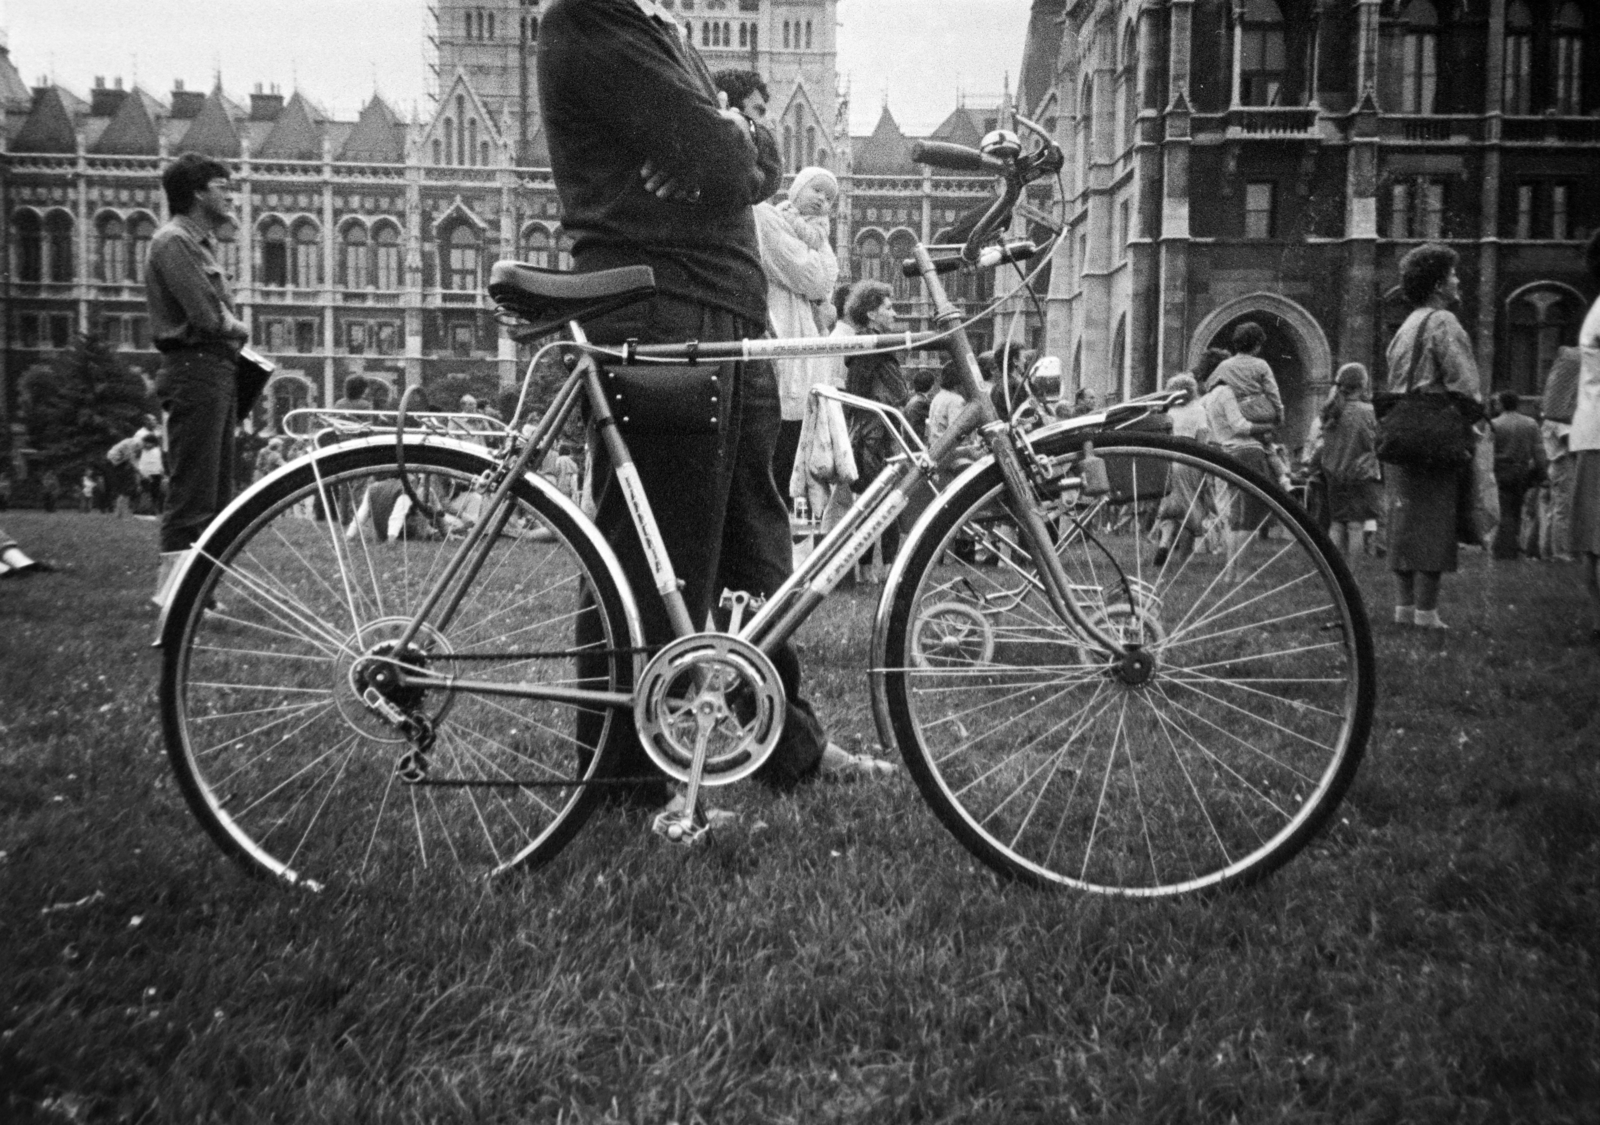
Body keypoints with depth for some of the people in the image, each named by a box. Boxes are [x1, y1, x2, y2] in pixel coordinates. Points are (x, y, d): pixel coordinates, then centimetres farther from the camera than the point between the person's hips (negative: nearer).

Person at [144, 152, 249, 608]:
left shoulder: (201, 241, 22)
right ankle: (173, 589, -7)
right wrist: (236, 328, -1)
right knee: (192, 489, -10)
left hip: (216, 369, 10)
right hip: (195, 368, -10)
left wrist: (230, 328, -3)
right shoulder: (173, 241, -9)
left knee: (216, 490, 13)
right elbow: (205, 316, -20)